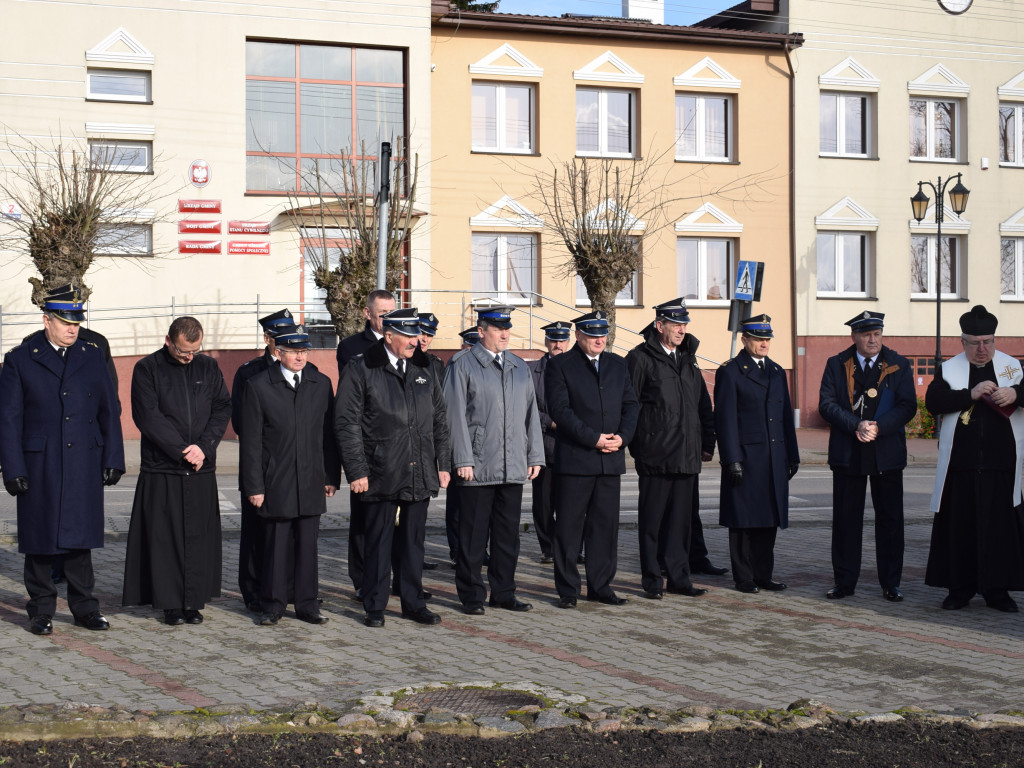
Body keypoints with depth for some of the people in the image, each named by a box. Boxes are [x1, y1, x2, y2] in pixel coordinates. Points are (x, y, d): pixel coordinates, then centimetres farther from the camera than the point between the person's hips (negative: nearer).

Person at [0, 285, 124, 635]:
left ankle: (84, 607, 17)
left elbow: (110, 411, 10)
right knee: (39, 540, 4)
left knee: (80, 539, 7)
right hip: (40, 466, -2)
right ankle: (41, 611, 15)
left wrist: (113, 459, 4)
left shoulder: (93, 357, 8)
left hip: (85, 466, 2)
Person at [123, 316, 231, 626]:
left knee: (199, 536, 3)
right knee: (164, 537, 0)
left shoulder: (208, 367, 9)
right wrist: (183, 450, -12)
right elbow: (148, 416, -8)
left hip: (201, 470, 3)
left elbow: (223, 408, 5)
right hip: (161, 470, -3)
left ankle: (193, 602, 11)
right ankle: (170, 603, 8)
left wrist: (204, 446, -10)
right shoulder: (147, 369, -2)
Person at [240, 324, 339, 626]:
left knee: (308, 544, 7)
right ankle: (273, 605, 14)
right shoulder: (258, 386, -2)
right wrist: (254, 486, -7)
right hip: (275, 484, -3)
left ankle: (307, 604, 16)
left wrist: (331, 477, 6)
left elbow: (329, 434, 10)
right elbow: (250, 441, -3)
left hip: (311, 482, 3)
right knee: (276, 544, 2)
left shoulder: (321, 384, 8)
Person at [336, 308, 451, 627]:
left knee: (414, 540, 10)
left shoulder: (424, 370, 11)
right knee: (378, 541, 3)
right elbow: (346, 424, -5)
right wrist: (356, 470, -10)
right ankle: (375, 607, 13)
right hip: (381, 475, -4)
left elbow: (439, 420, 16)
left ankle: (414, 603, 20)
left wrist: (443, 464, 10)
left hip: (420, 474, 4)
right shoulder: (361, 370, -4)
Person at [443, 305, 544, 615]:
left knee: (508, 534, 10)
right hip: (477, 468, -5)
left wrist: (535, 456, 9)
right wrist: (463, 459, -12)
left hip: (513, 468, 5)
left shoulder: (520, 368, 15)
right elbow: (456, 415, -6)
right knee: (473, 536, 0)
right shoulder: (462, 366, -2)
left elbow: (531, 414, 16)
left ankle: (503, 592, 19)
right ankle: (471, 595, 9)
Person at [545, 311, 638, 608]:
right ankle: (567, 589, 7)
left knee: (606, 525, 7)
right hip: (574, 459, -5)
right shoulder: (560, 366, -1)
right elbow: (560, 409, -10)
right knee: (569, 527, 0)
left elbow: (631, 405, 13)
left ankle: (601, 586, 17)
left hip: (611, 460, 5)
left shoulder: (618, 365, 15)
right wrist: (593, 438, -15)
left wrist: (622, 436, -5)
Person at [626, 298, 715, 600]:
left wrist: (707, 443, 13)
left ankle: (679, 578, 16)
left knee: (681, 520, 9)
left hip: (687, 457, 6)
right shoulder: (641, 358, -5)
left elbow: (704, 405, 19)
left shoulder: (688, 359, 15)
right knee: (652, 521, 2)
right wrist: (636, 445, -7)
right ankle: (652, 581, 10)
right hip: (655, 456, -6)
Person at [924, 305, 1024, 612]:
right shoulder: (949, 369, 6)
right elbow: (933, 401, -8)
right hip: (960, 464, 0)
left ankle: (997, 590, 10)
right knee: (959, 527, 3)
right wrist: (970, 394, -19)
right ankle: (960, 589, 13)